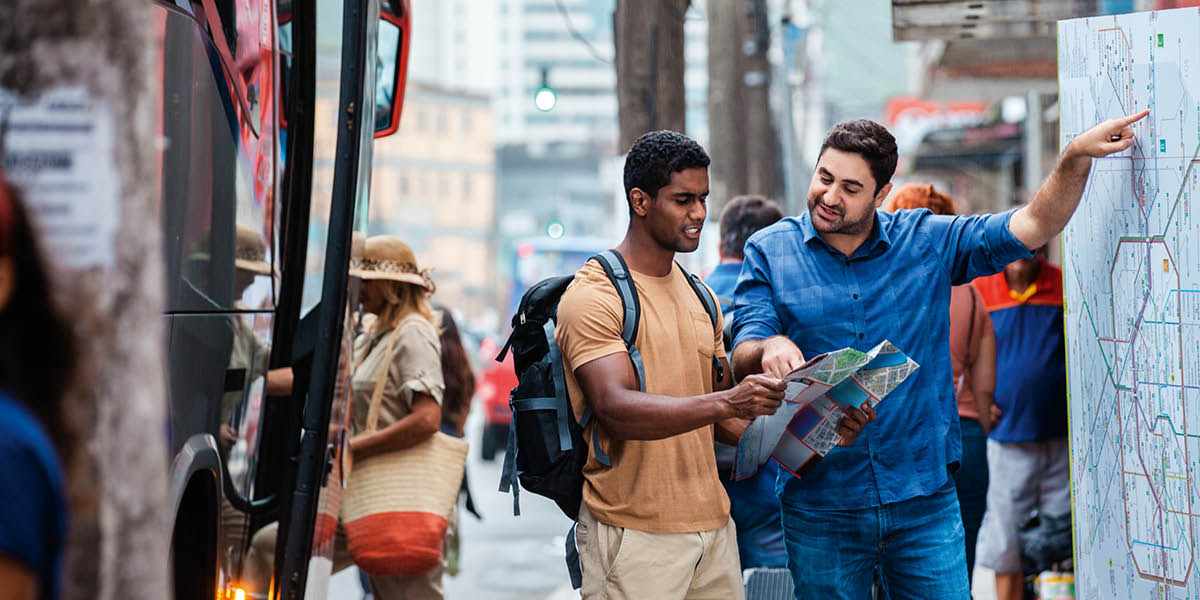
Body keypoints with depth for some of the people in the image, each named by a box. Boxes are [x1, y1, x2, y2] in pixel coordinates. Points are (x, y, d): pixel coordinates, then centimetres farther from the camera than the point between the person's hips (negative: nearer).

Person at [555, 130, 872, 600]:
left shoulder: (699, 296, 17)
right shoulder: (593, 296, -9)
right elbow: (616, 409, -23)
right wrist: (725, 402, -33)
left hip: (712, 527, 7)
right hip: (634, 535, -7)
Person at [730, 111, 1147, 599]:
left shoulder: (927, 242, 5)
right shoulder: (770, 252, 2)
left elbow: (1032, 227, 5)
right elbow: (741, 361, -7)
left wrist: (1077, 157, -9)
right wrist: (769, 348, -30)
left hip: (924, 499, 1)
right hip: (820, 504, -1)